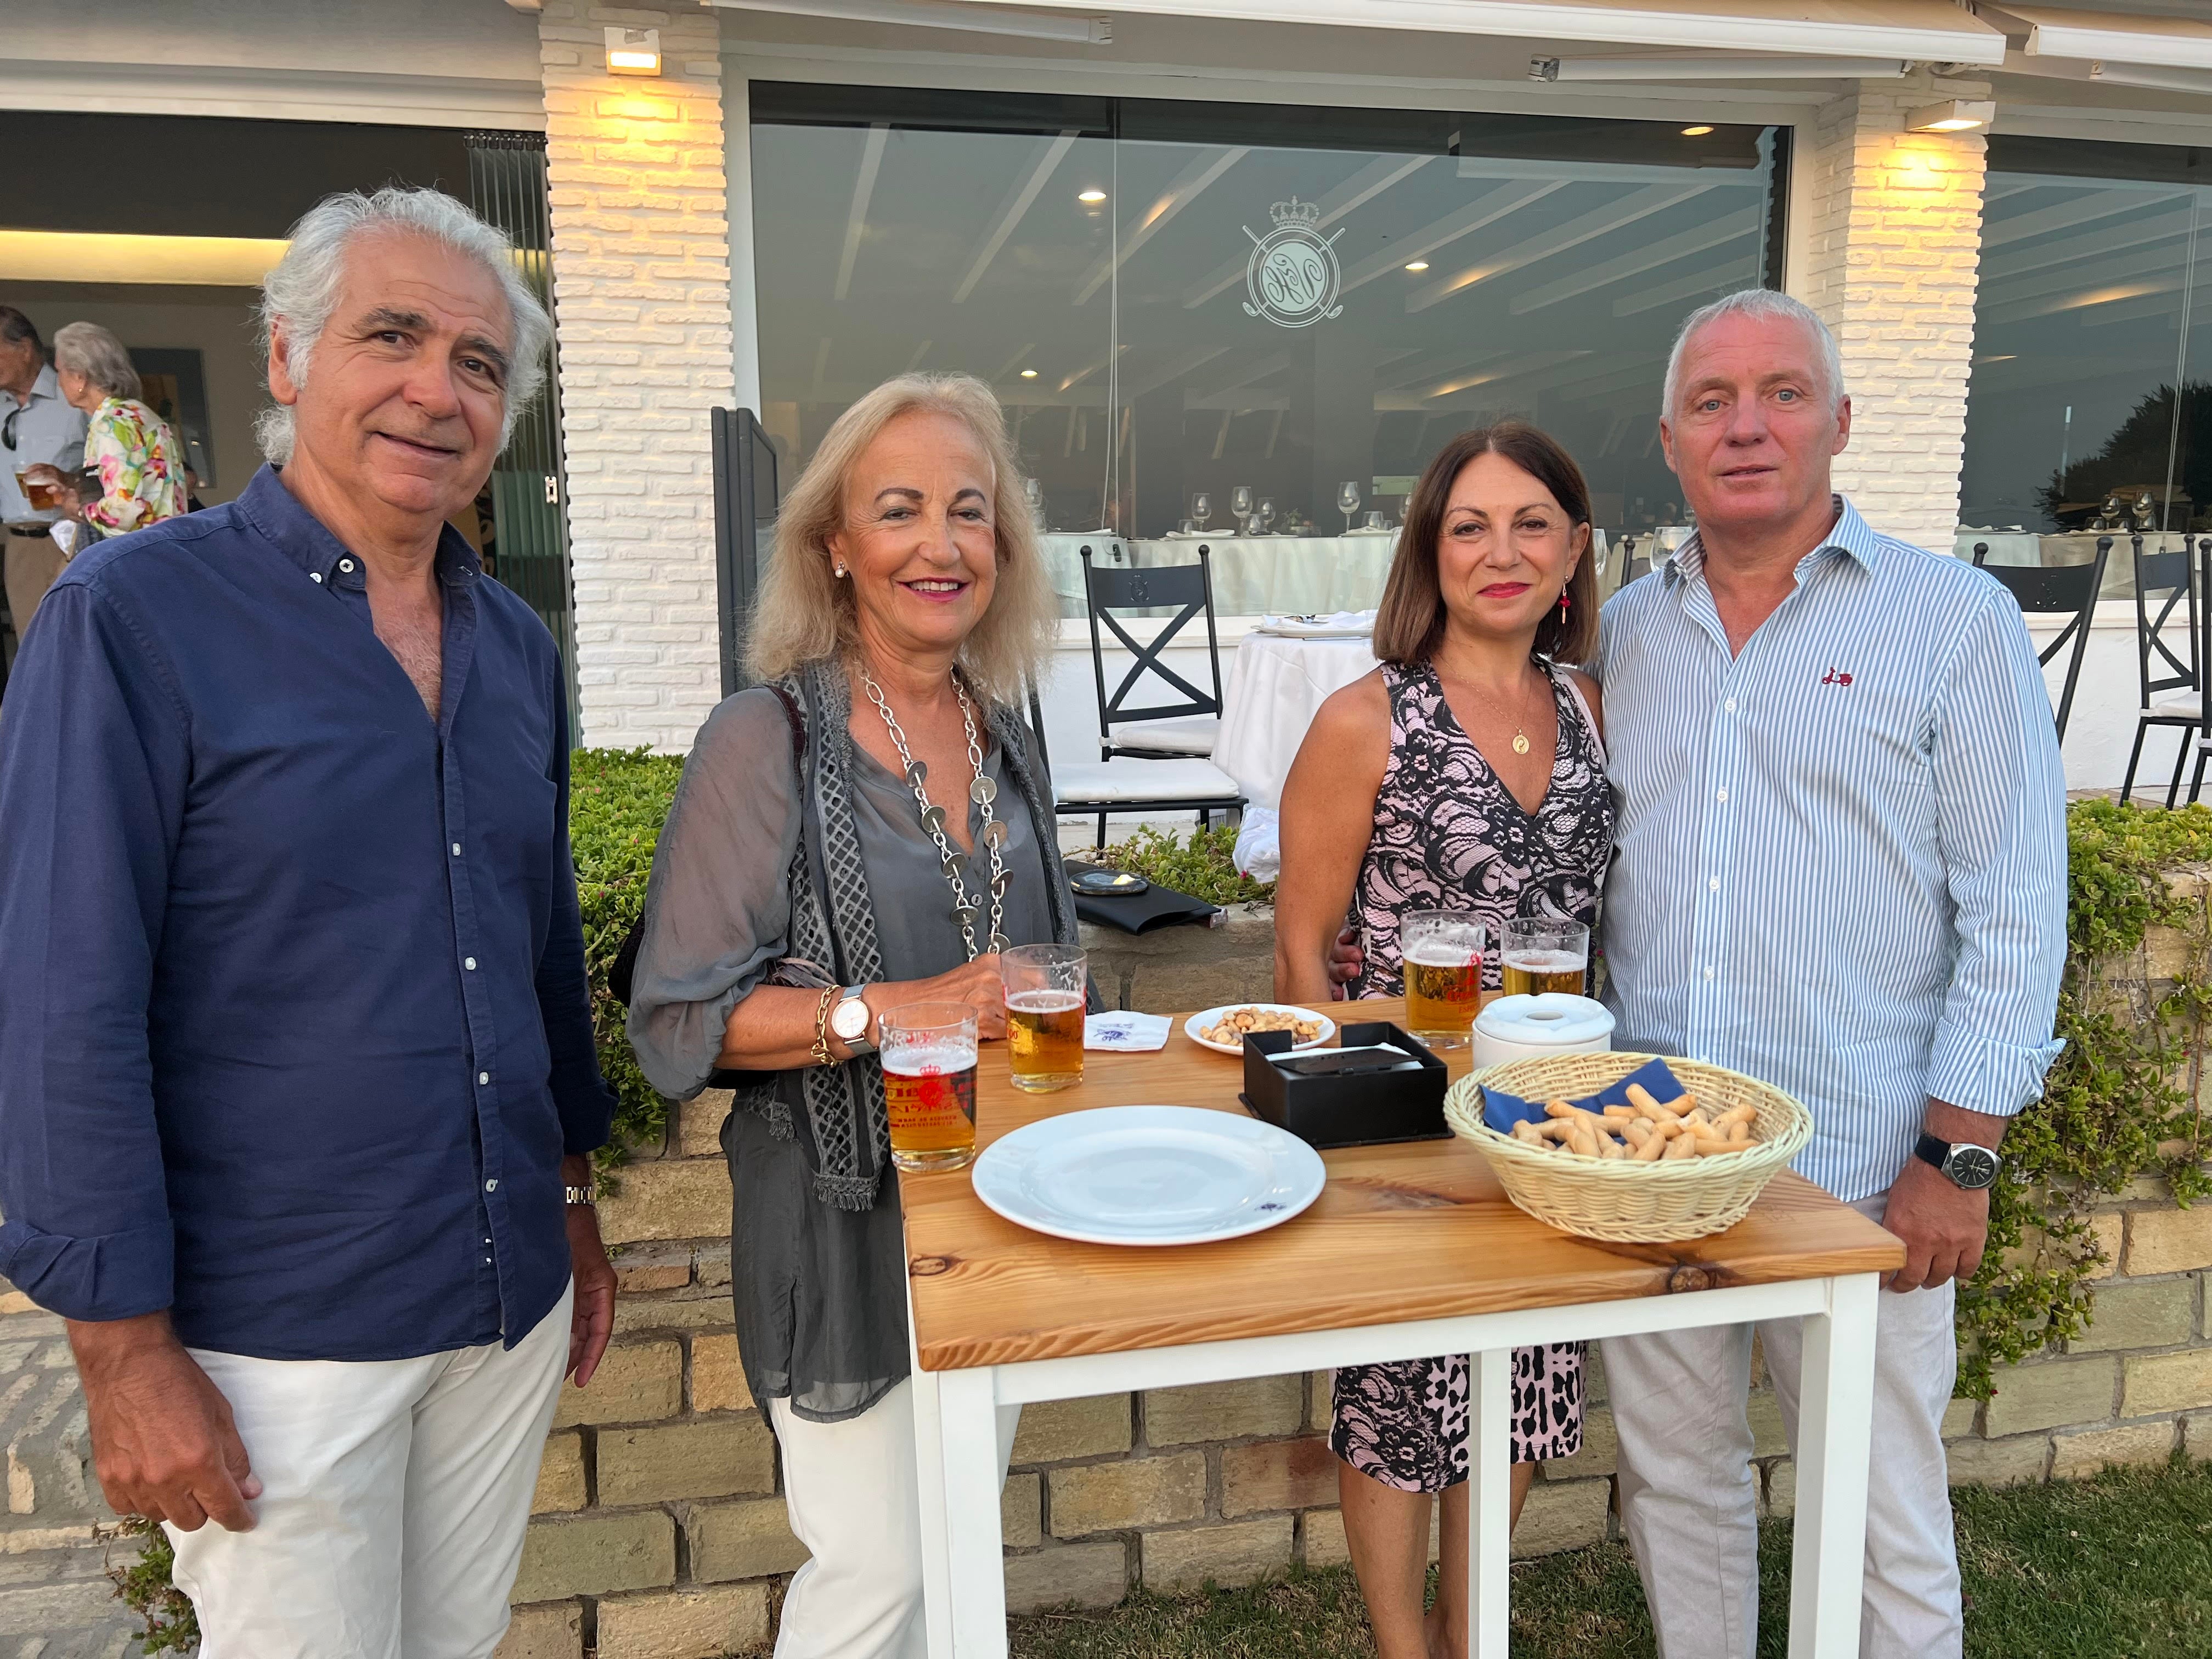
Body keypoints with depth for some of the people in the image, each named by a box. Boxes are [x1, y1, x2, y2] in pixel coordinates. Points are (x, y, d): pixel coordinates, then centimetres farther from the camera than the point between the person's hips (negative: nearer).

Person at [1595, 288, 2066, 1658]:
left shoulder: (1956, 621, -3)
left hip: (1857, 1170, -3)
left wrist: (1960, 1156, -9)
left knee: (1885, 1522, 10)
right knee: (1676, 1482, 18)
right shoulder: (1624, 630, 8)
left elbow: (2016, 911, -5)